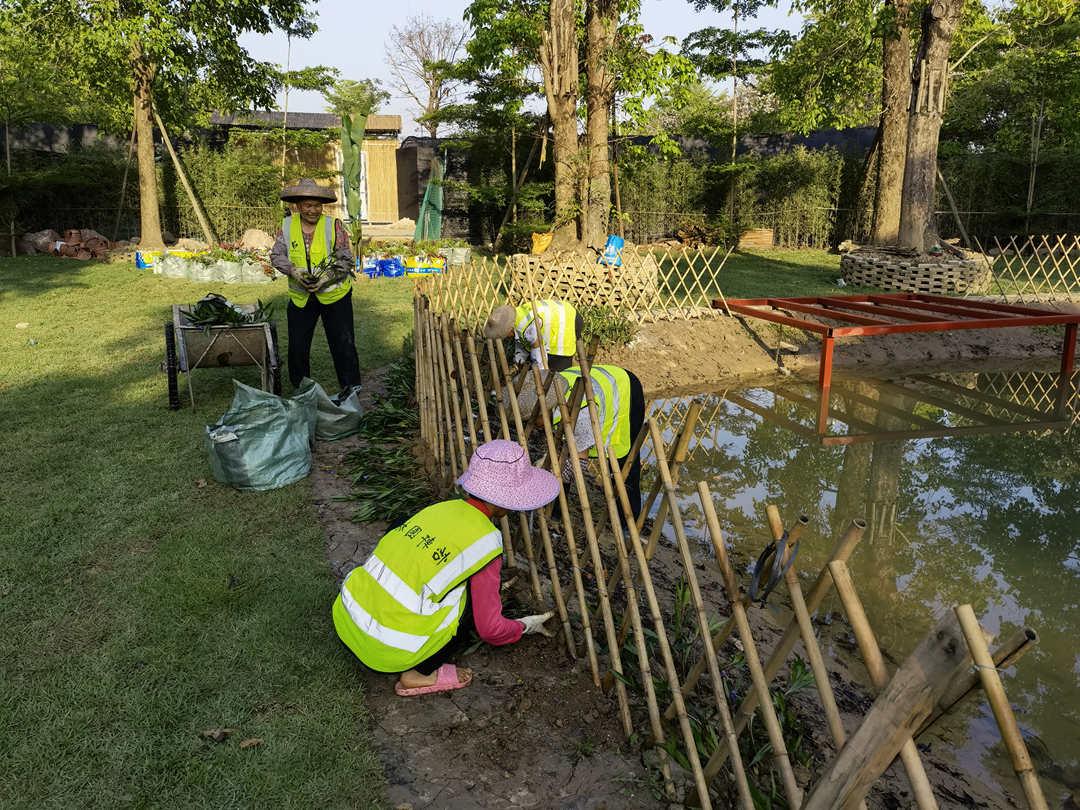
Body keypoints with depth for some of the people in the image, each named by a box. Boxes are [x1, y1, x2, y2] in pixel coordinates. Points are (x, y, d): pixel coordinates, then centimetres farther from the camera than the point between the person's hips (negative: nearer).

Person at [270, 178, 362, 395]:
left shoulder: (333, 225, -9)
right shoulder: (287, 225, -1)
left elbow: (345, 259, -8)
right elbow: (277, 255, 1)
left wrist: (328, 277, -22)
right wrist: (293, 271, -17)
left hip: (335, 295, -3)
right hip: (300, 298, 3)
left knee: (343, 344, 0)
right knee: (297, 347, 12)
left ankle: (351, 390, 13)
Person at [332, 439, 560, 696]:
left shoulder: (442, 508, 8)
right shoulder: (485, 542, -11)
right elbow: (490, 628, -5)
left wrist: (490, 586, 38)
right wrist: (526, 626, 17)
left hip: (344, 620, 7)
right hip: (387, 652, -6)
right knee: (477, 599, 6)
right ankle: (419, 674, 5)